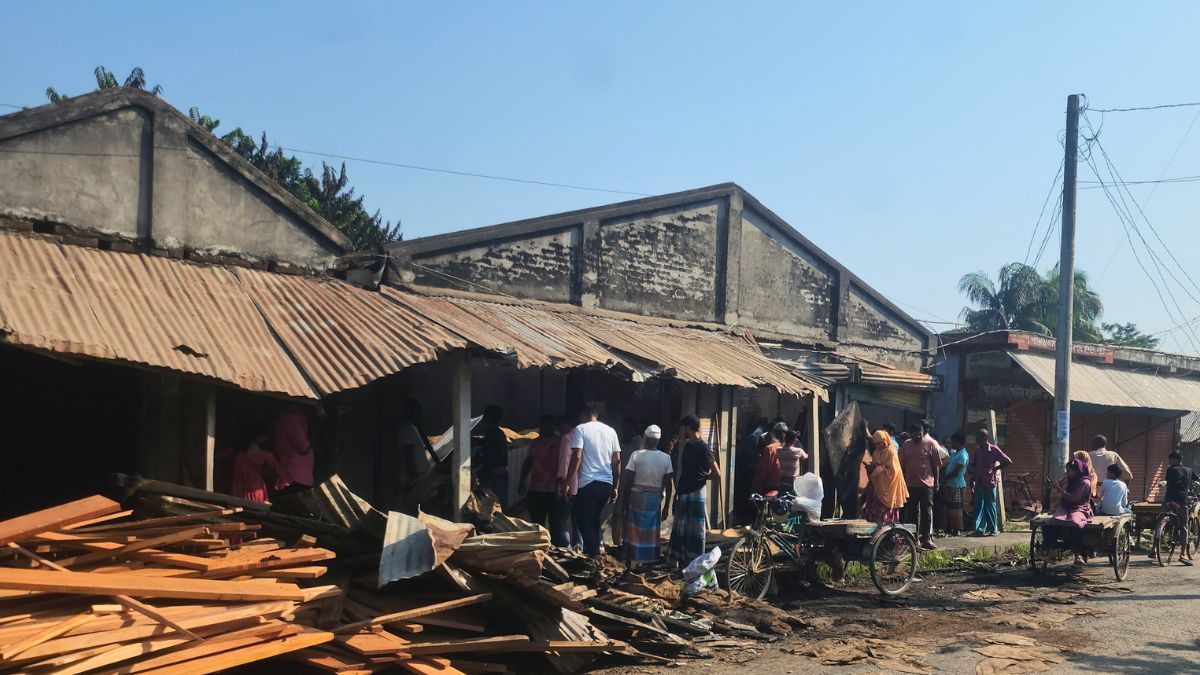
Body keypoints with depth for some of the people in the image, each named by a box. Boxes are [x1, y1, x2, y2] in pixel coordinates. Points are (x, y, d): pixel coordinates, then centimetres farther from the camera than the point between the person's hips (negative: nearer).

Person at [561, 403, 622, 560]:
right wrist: (615, 487, 15)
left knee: (585, 521, 1)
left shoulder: (581, 429, -3)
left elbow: (576, 457, -13)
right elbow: (617, 460, 10)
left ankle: (595, 556, -8)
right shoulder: (611, 431, 11)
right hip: (607, 484, 5)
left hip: (588, 483, -5)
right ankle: (595, 549, 23)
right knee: (595, 519, 20)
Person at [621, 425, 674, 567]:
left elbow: (628, 480, -10)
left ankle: (631, 563, 9)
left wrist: (625, 498, 1)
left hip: (636, 497, -2)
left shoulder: (636, 455, -9)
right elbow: (668, 485, -2)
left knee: (634, 530, 7)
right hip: (655, 499, 2)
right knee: (652, 532, 8)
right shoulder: (666, 458, -3)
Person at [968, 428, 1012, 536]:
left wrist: (995, 468, -6)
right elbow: (973, 464, 20)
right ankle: (979, 529, 1)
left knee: (990, 506, 2)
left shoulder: (994, 450, -7)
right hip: (978, 482, 5)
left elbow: (1008, 461, -7)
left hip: (989, 482, -5)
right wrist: (972, 473, 3)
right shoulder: (977, 450, 9)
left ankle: (994, 529, 11)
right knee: (978, 506, 1)